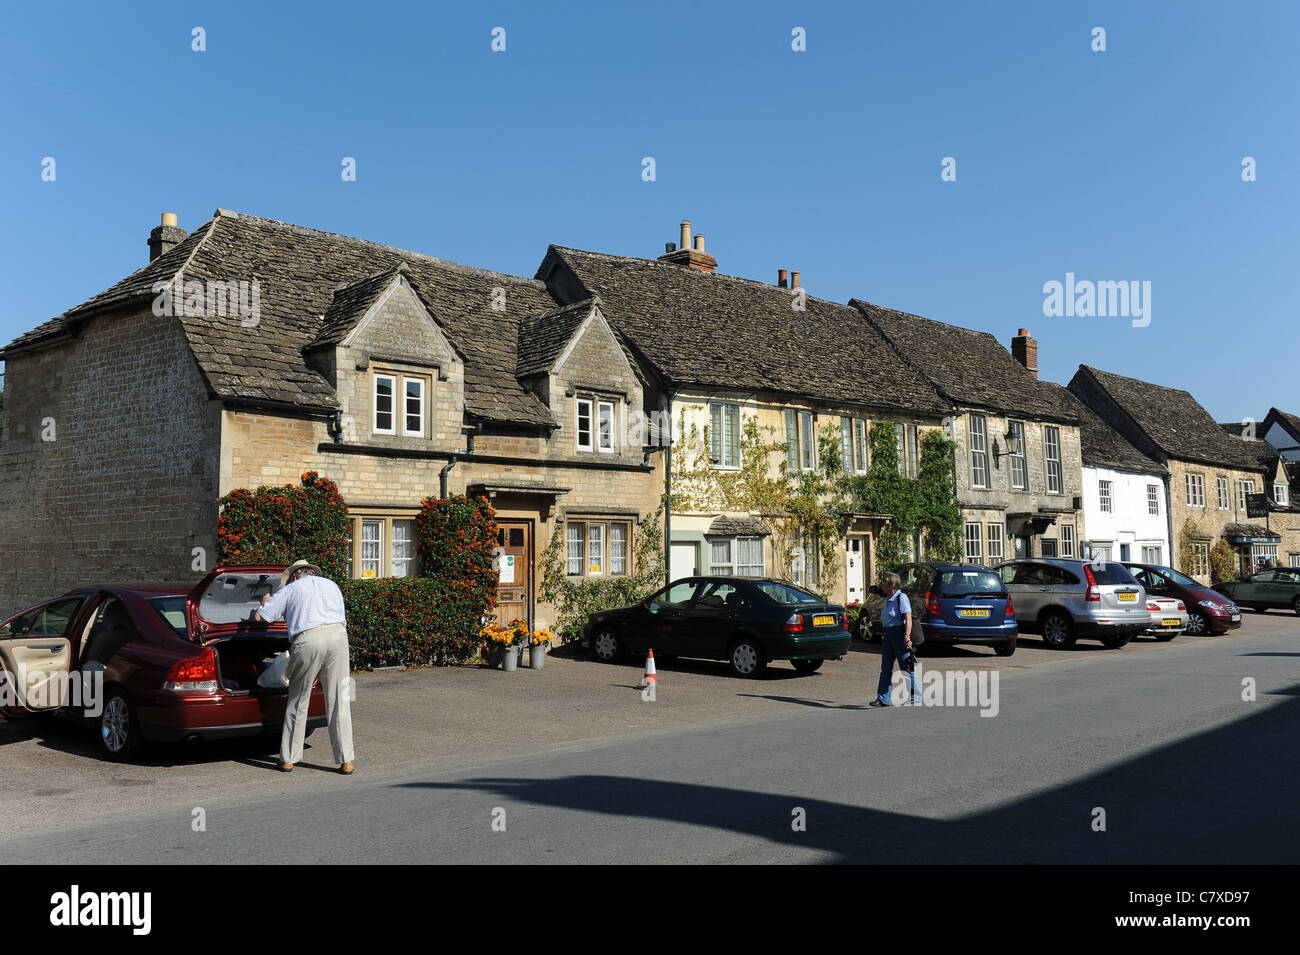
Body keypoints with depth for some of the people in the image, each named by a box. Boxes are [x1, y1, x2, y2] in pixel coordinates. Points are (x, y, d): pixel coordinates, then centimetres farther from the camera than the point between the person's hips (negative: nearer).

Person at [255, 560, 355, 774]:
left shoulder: (290, 590, 17)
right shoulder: (331, 585, 27)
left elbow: (261, 616, 16)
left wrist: (265, 602, 37)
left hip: (308, 640, -2)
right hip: (338, 635, 2)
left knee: (298, 700, 12)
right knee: (339, 700, 5)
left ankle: (288, 759, 19)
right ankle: (346, 762, 4)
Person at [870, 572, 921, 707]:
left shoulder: (901, 597, -13)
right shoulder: (887, 599, 13)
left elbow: (908, 619, -21)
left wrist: (907, 636, -30)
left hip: (899, 634, -9)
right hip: (888, 635, 9)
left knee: (906, 667, 0)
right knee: (886, 668, 6)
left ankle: (916, 696, 11)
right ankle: (883, 699, 8)